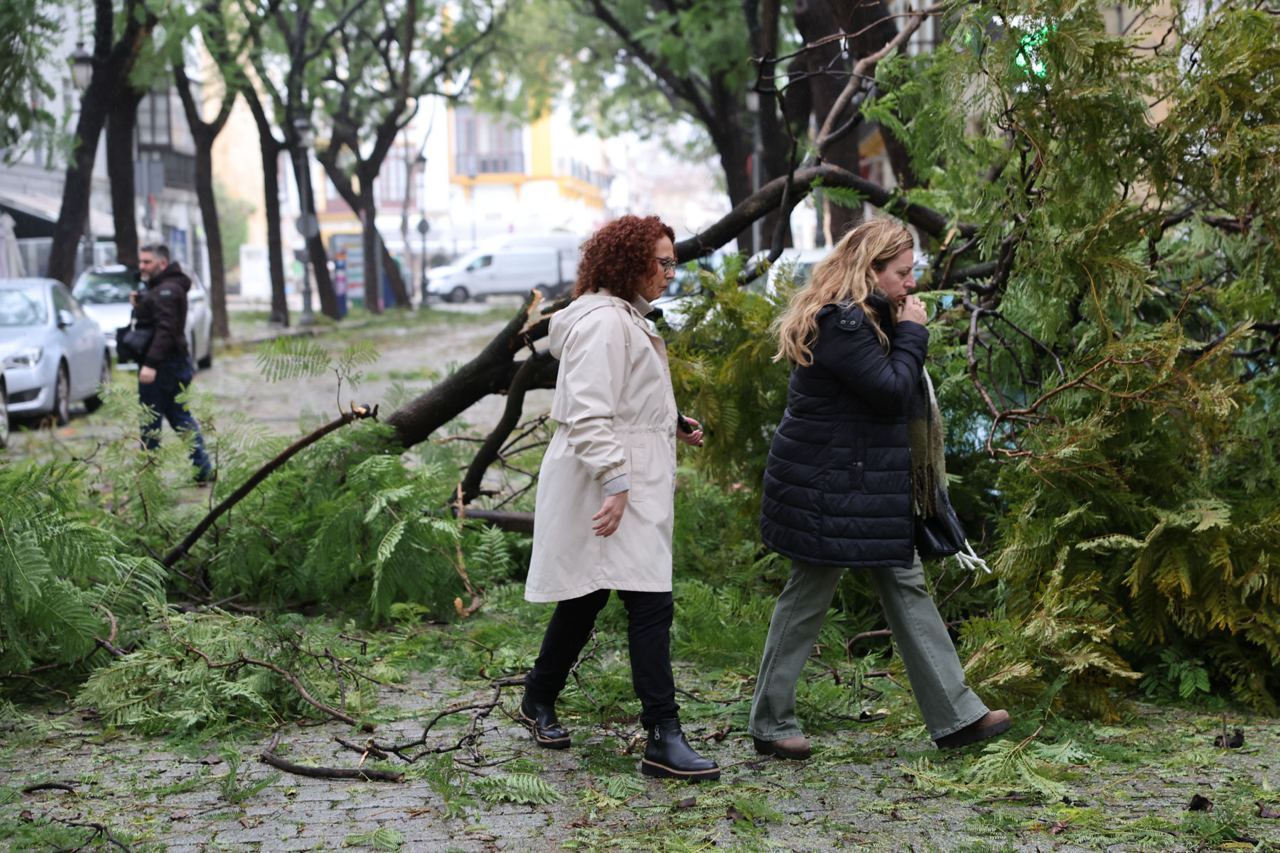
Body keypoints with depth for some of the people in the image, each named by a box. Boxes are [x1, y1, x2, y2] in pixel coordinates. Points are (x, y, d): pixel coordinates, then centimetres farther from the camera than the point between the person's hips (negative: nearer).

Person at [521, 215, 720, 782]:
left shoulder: (626, 318, 19)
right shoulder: (602, 322, -16)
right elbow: (588, 414, -23)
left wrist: (672, 428, 17)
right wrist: (615, 483, -27)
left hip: (629, 484, 11)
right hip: (608, 486, -11)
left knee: (585, 599, 18)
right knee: (650, 603, -14)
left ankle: (538, 702, 32)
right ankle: (663, 738, -14)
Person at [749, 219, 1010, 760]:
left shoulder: (860, 318, 14)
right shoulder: (841, 324, -19)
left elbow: (892, 392, 16)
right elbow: (892, 390, -22)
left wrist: (904, 331, 2)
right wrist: (912, 332, -11)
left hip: (868, 486, 11)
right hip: (827, 489, -11)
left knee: (907, 590, 8)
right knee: (808, 597, 0)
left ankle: (954, 715, 11)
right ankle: (770, 724, 12)